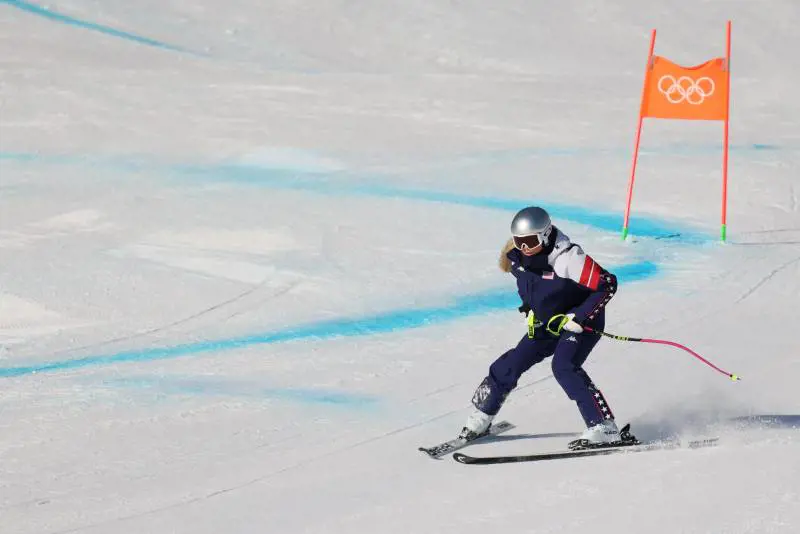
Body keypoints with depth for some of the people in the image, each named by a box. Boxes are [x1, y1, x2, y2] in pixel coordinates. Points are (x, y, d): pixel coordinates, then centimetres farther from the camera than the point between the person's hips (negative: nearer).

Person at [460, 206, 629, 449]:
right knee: (509, 365, 4)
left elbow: (607, 285, -28)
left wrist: (580, 317, -28)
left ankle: (605, 429, -29)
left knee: (564, 367, -28)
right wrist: (531, 311, 11)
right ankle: (480, 419, 23)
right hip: (547, 324, 7)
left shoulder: (567, 258, -30)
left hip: (580, 323, -7)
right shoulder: (519, 258, -8)